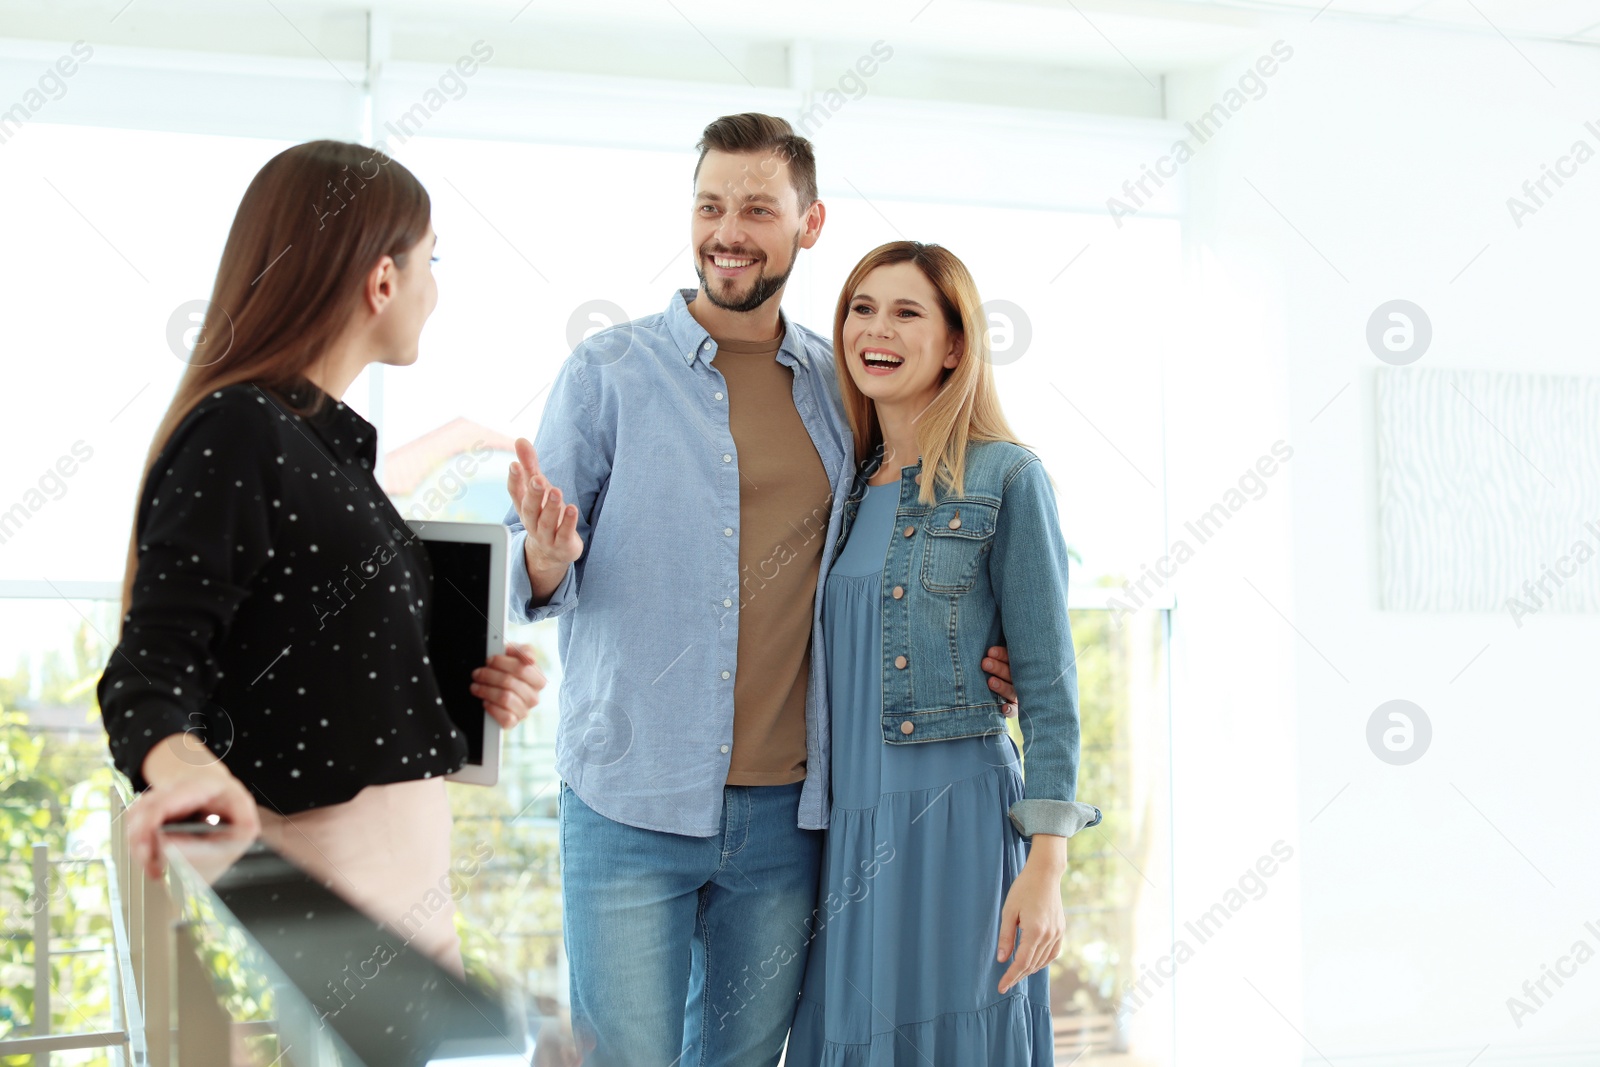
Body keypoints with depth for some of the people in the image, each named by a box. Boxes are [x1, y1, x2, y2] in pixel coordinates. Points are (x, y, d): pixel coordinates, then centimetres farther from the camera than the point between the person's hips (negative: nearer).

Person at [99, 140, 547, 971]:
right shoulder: (237, 435, -14)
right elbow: (152, 669, -20)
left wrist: (468, 688, 7)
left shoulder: (328, 440, 15)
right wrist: (183, 767, -40)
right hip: (315, 893, -9)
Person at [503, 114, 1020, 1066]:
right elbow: (532, 579, 0)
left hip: (786, 810, 3)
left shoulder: (842, 389, 7)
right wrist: (547, 562, -23)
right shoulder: (608, 372, -1)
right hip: (632, 806, -3)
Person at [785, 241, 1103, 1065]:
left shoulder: (1005, 479, -4)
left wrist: (1046, 867, -13)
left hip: (955, 825, -5)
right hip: (849, 833, 5)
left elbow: (1047, 681, -7)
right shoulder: (848, 488, 13)